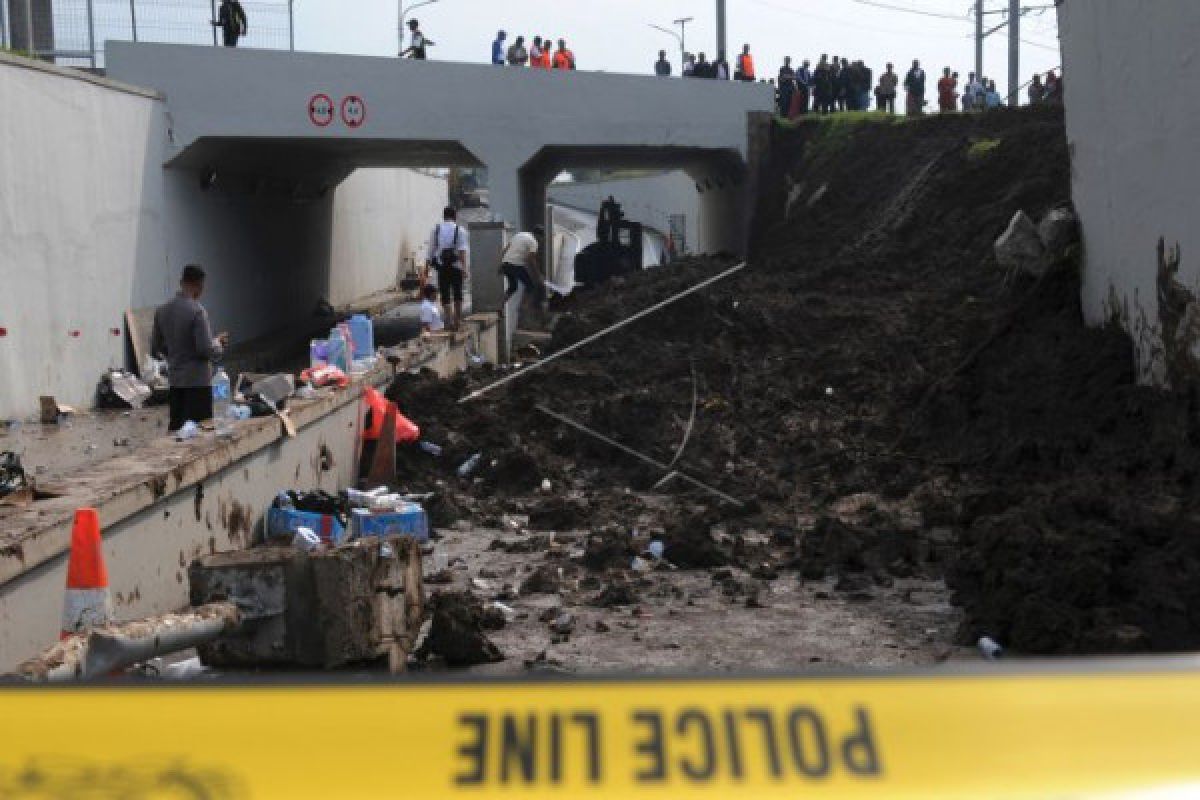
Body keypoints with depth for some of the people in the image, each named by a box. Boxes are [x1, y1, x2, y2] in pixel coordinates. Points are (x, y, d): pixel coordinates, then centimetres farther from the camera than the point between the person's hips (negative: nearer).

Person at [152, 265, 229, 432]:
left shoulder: (162, 311, 4)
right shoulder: (197, 311, -16)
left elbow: (156, 348, 11)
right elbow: (207, 350, -19)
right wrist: (219, 343, 0)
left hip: (174, 381, 7)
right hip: (197, 381, -7)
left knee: (175, 428, 11)